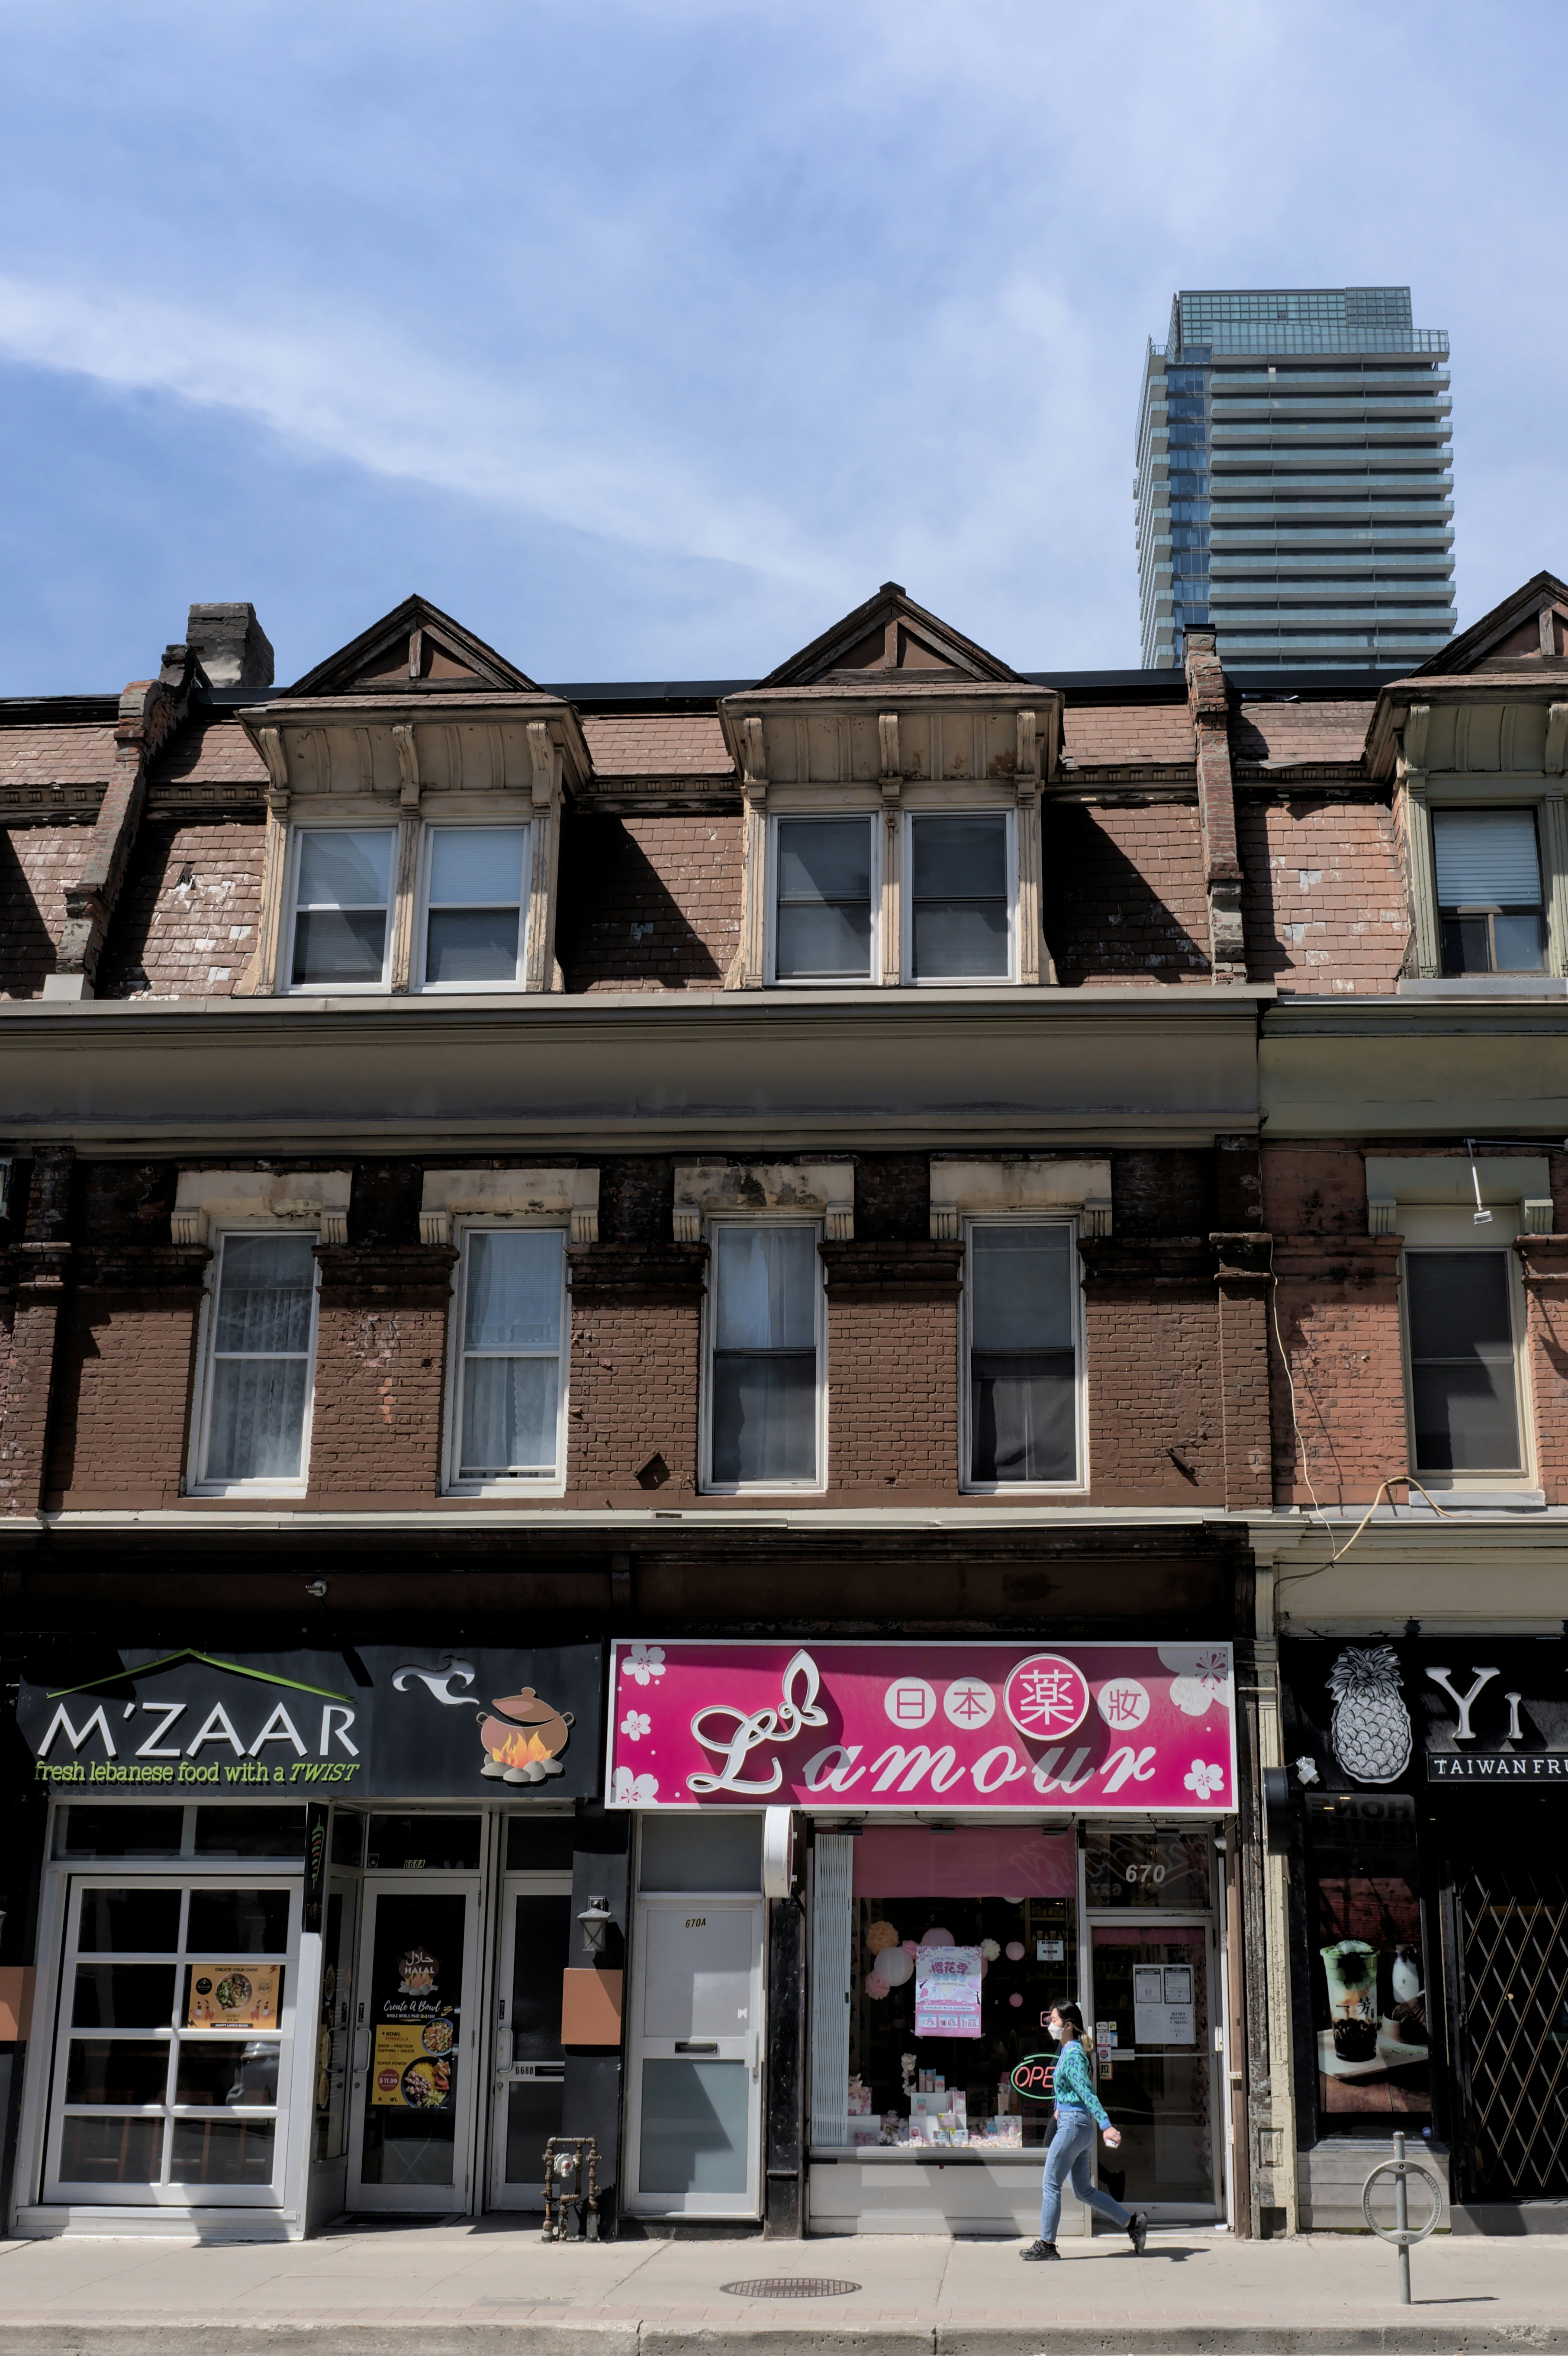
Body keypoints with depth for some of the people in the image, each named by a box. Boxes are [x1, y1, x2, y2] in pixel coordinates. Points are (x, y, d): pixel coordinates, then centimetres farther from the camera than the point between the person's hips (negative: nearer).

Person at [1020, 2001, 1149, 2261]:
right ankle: (1132, 2223, 14)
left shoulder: (1073, 2056, -16)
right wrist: (1060, 2109, 36)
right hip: (1080, 2125, 10)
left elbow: (1087, 2093, -26)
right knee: (1084, 2190, 12)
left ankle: (1047, 2245, 5)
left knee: (1051, 2185, -2)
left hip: (1073, 2123, -10)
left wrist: (1105, 2126, -32)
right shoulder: (1067, 2050, 13)